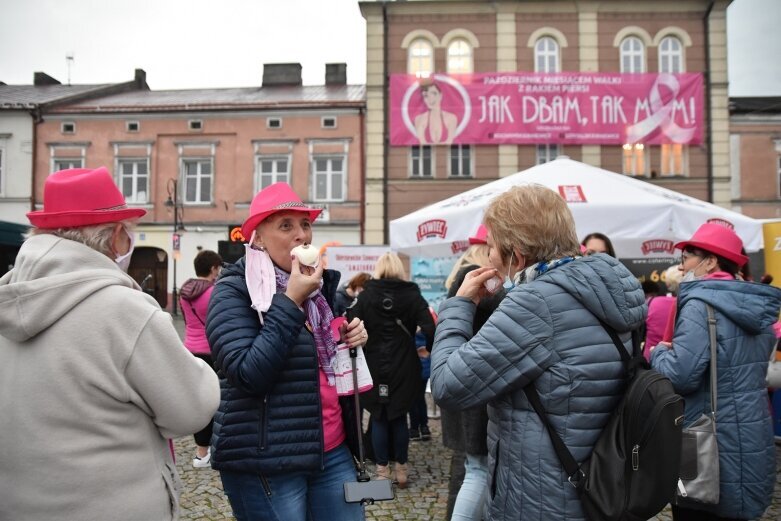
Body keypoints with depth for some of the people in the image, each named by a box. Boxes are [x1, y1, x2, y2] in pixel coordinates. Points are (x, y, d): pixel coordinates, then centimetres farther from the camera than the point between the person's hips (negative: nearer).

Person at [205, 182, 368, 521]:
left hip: (333, 450, 6)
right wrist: (291, 301, -22)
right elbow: (249, 375, -22)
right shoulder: (233, 290, -11)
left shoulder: (321, 283, 8)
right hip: (264, 461, -6)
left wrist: (353, 340, -2)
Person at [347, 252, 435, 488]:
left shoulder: (365, 295, -3)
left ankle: (382, 470, 13)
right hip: (403, 367, 1)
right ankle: (401, 469, 21)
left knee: (379, 419, 9)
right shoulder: (412, 295, -3)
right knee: (399, 418, 13)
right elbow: (429, 328, -12)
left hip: (374, 367, -1)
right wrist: (430, 350, 5)